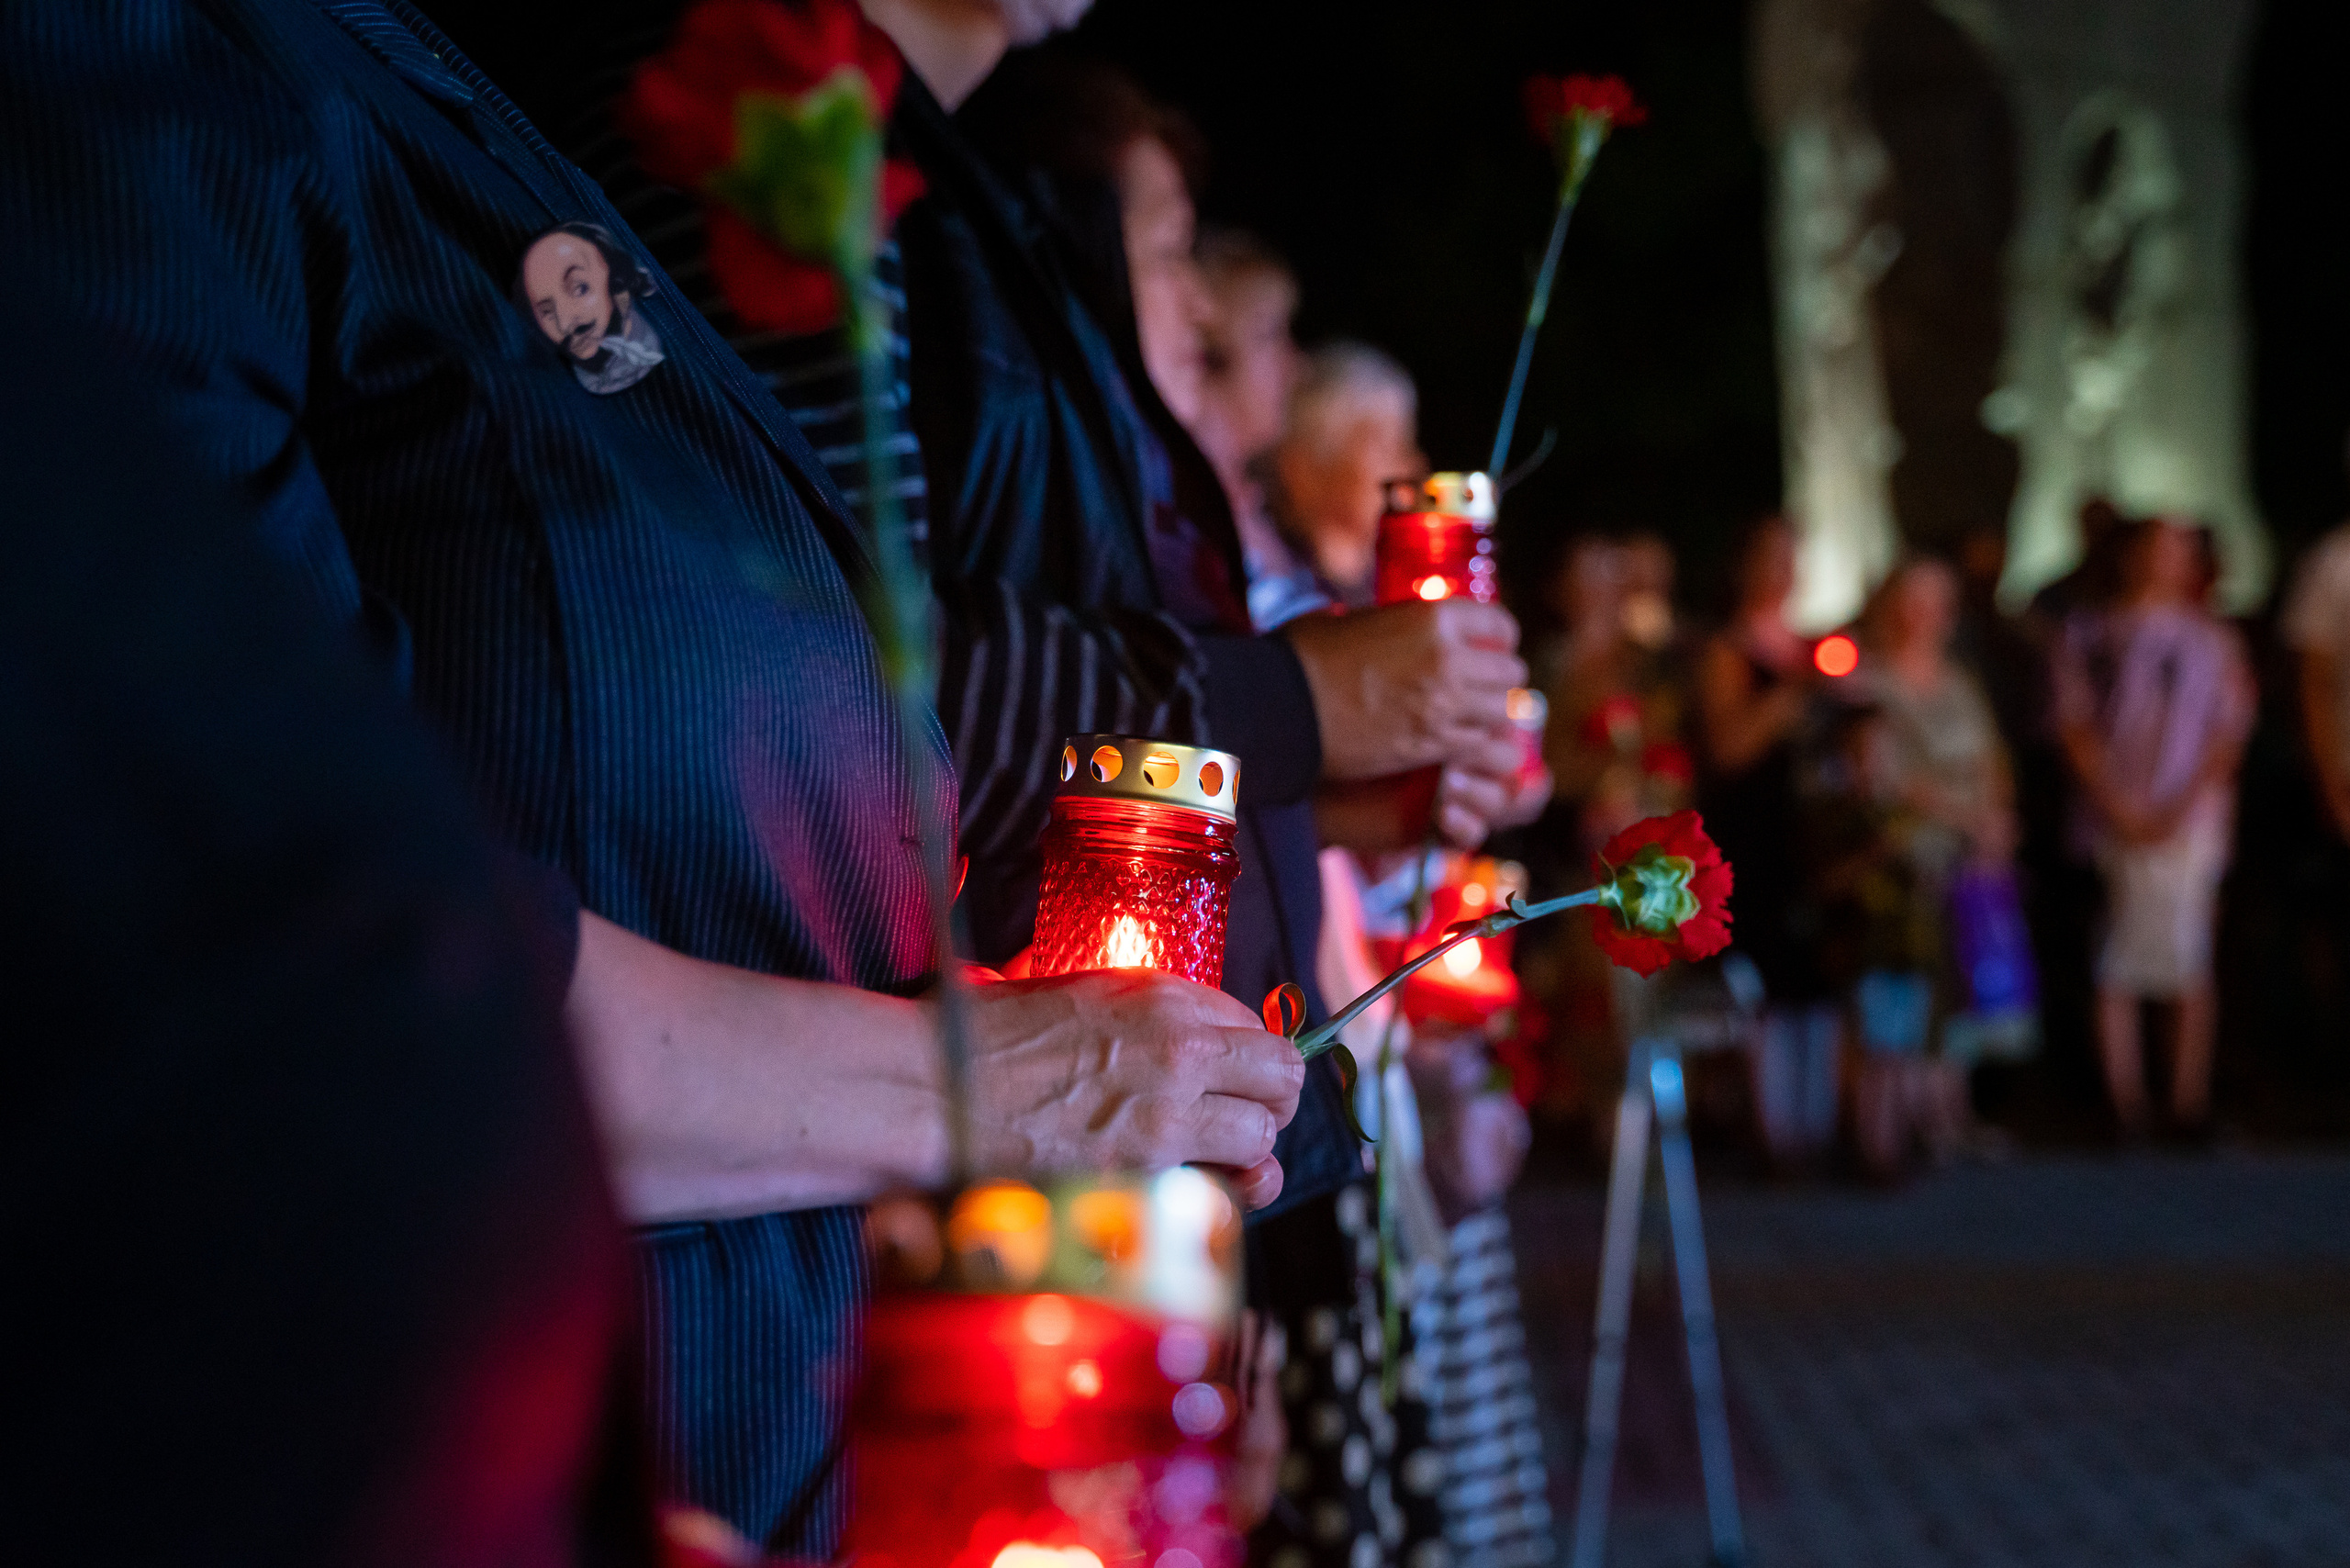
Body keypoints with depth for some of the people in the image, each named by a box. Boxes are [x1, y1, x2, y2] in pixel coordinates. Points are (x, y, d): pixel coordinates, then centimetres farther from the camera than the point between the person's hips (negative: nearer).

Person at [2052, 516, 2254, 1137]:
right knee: (2115, 969, -1)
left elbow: (2228, 736, 4)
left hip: (2190, 823, 0)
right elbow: (2074, 726, 3)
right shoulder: (2088, 633, 9)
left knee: (2189, 958, -4)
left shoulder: (2214, 640, 9)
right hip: (2115, 822, 0)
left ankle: (2190, 1101, 3)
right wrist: (2117, 804, -8)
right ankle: (2123, 1103, 4)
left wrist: (2182, 806, -10)